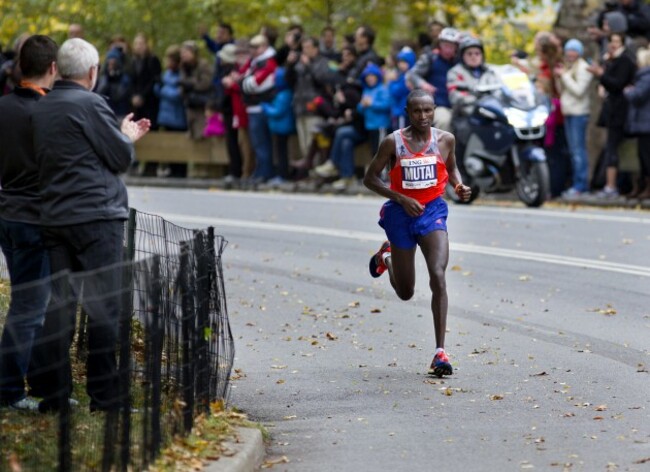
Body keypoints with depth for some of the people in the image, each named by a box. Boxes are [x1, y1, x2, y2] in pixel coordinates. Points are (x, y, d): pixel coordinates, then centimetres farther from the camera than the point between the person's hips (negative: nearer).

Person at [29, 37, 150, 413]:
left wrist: (123, 135, 25)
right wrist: (128, 137, 13)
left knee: (59, 305, 8)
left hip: (54, 218, 7)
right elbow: (122, 157, -9)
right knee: (104, 306, -3)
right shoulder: (90, 104, -11)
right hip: (97, 217, -7)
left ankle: (52, 393, 8)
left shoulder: (42, 109, 13)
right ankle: (105, 395, -3)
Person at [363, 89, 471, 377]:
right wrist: (402, 198, -17)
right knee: (406, 292, 11)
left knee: (438, 277, -20)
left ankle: (440, 351, -20)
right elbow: (370, 178, -5)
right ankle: (386, 257, 48)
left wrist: (459, 186, -5)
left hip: (432, 212, 0)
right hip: (401, 213, 0)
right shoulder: (393, 142, -10)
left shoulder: (445, 139, -2)